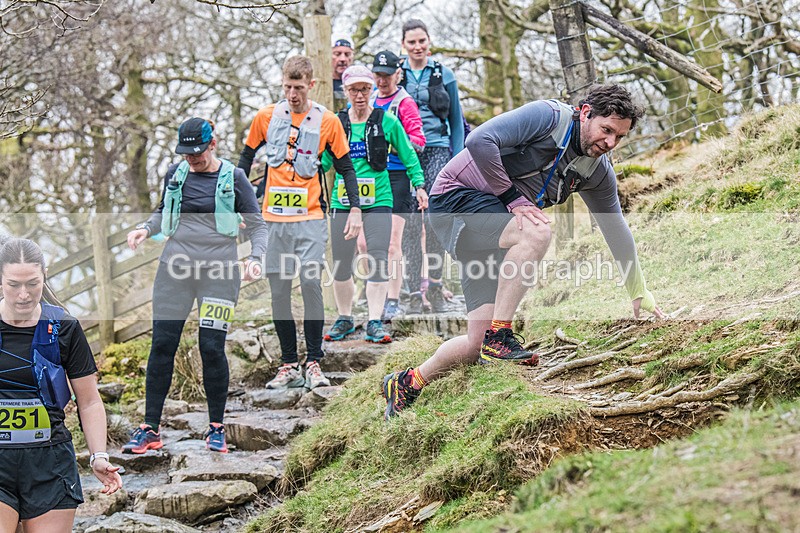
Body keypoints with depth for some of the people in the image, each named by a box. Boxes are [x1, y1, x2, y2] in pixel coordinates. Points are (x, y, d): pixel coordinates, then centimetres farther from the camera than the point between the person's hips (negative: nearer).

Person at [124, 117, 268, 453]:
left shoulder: (233, 177, 0)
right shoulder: (176, 174, 9)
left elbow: (257, 225, 4)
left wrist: (256, 258, -13)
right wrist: (145, 228, 3)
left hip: (219, 270, -3)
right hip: (176, 266, 3)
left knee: (212, 347, -6)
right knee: (162, 344, 0)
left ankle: (216, 427, 11)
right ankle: (150, 429, 7)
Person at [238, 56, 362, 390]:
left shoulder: (327, 121, 1)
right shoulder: (266, 117, 5)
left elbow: (345, 167, 8)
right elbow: (246, 159, 15)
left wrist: (355, 209, 0)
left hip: (310, 216, -2)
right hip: (273, 218, 2)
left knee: (311, 284, -12)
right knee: (279, 290, 3)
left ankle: (314, 363, -3)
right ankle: (289, 366, 10)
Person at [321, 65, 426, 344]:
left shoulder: (387, 121, 1)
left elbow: (408, 156, 8)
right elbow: (324, 162, 16)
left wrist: (419, 186, -1)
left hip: (377, 200, -2)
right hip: (343, 202, 2)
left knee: (378, 261, -7)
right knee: (341, 263, 5)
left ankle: (375, 322, -2)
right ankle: (344, 319, 21)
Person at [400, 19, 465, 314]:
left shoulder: (443, 75, 9)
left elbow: (456, 120, 12)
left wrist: (456, 159, 4)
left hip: (437, 149, 0)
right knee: (410, 223, -3)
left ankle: (435, 284, -5)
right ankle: (415, 292, 0)